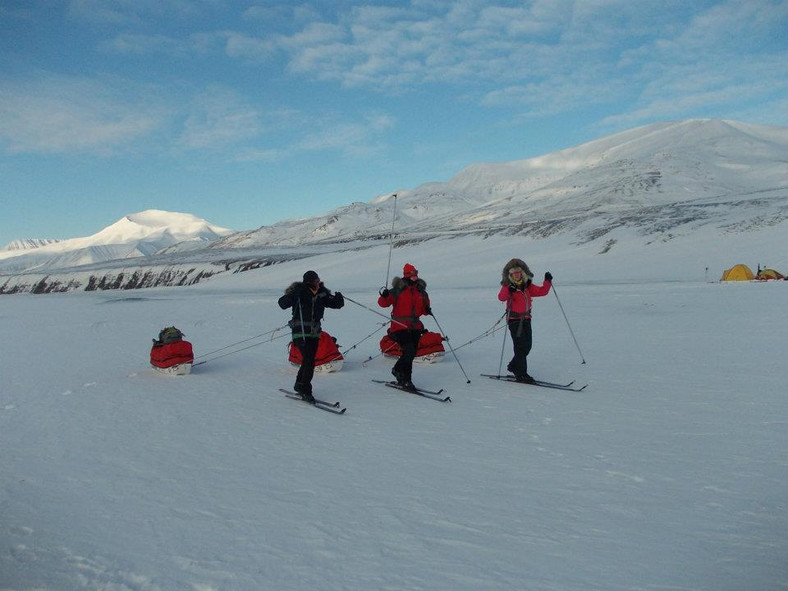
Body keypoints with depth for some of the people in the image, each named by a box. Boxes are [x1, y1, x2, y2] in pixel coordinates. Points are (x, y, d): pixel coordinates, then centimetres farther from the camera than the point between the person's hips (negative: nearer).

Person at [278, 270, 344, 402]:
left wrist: (339, 299, -16)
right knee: (309, 360, -15)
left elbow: (334, 303, 6)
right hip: (301, 332, -6)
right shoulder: (300, 292, -13)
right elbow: (283, 304, -21)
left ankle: (299, 385, 34)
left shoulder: (322, 293, 1)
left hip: (314, 332, 6)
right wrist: (293, 295, -36)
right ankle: (305, 391, -3)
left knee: (309, 360, 13)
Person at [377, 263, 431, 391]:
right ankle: (406, 380, 0)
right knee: (409, 351, -15)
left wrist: (427, 310, -6)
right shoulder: (398, 290, -8)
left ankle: (397, 370, 36)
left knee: (412, 353, 11)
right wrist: (384, 296, -29)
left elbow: (423, 308, 16)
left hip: (415, 327, 6)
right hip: (400, 326, -6)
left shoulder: (421, 291, 8)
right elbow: (383, 303, -9)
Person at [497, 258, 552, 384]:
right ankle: (521, 374, 0)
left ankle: (513, 366, 28)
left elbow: (541, 291, 10)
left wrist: (547, 281, -2)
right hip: (514, 320, -6)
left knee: (527, 346, 9)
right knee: (520, 347, -6)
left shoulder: (528, 286, 9)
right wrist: (508, 290, -44)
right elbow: (501, 297, -27)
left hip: (526, 319, 6)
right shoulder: (508, 287, -9)